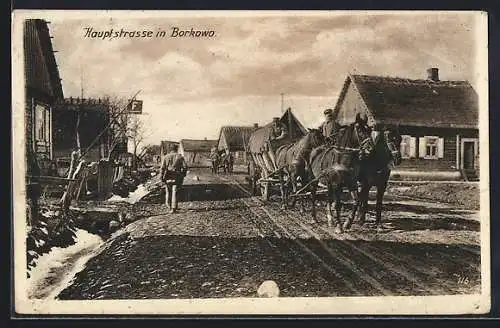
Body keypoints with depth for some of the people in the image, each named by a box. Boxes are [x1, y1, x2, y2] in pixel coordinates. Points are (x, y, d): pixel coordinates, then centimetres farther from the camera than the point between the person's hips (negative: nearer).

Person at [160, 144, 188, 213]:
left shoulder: (166, 157, 1)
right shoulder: (180, 157, 0)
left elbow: (163, 167, -6)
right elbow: (185, 166, -6)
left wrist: (162, 177, -4)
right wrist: (183, 174, 9)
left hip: (168, 177, 1)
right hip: (177, 177, -1)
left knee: (168, 191, 18)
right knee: (175, 192, 0)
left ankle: (169, 205, 33)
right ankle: (173, 208, -6)